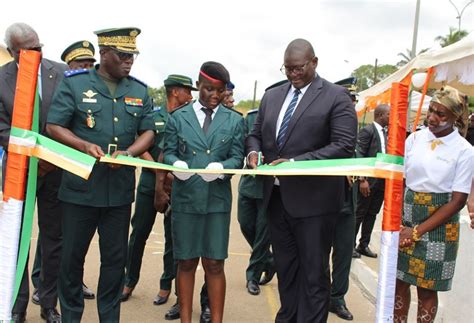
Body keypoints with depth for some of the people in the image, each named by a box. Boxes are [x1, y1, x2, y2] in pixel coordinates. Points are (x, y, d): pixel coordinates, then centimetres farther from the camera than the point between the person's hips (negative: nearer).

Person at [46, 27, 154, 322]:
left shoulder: (139, 91, 8)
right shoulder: (74, 83, -2)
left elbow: (148, 131, 7)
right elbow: (54, 126, -3)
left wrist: (127, 153, -13)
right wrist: (84, 145, -20)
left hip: (120, 189, 3)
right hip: (80, 186, -2)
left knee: (116, 258, 9)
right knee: (73, 255, 8)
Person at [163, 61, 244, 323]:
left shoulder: (234, 120, 8)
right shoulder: (178, 117, 8)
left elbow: (237, 157, 3)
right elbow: (169, 152, 6)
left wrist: (221, 167, -18)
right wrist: (176, 164, -17)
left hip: (218, 200, 0)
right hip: (185, 198, 0)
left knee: (214, 264, 4)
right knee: (186, 263, 8)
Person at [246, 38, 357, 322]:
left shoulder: (336, 96, -6)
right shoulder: (272, 96, 13)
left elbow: (344, 146, -14)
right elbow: (256, 134, 19)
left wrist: (296, 162, -22)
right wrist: (254, 151, -5)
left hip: (312, 200, -6)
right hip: (276, 196, 6)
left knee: (313, 273, 4)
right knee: (285, 269, 16)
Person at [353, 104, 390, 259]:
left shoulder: (386, 132, 11)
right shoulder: (367, 130, -10)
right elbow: (359, 155, -15)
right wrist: (362, 179, -20)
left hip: (382, 181, 7)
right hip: (369, 180, -7)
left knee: (372, 214, 12)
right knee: (359, 214, 2)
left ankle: (364, 245, 22)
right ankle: (350, 245, 13)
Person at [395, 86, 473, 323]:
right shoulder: (415, 138, 1)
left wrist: (418, 232, -12)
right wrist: (397, 223, -10)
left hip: (440, 223, -3)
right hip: (407, 215, 3)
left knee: (426, 288, 7)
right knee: (399, 281, 9)